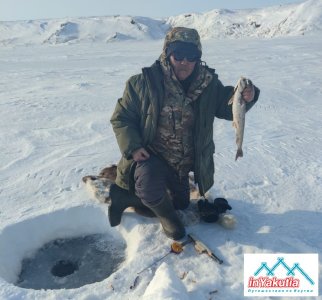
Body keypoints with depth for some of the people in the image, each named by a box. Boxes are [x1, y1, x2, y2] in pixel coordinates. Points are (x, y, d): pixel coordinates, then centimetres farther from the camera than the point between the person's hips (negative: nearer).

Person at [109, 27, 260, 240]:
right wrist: (132, 147, -23)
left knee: (179, 205, 19)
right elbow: (121, 118, -9)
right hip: (150, 156, -4)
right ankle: (167, 215, 1)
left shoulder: (208, 83, -7)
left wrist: (245, 97, -27)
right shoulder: (145, 82, -16)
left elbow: (228, 108, -6)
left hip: (183, 164, 5)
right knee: (149, 184, -36)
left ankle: (127, 196, 33)